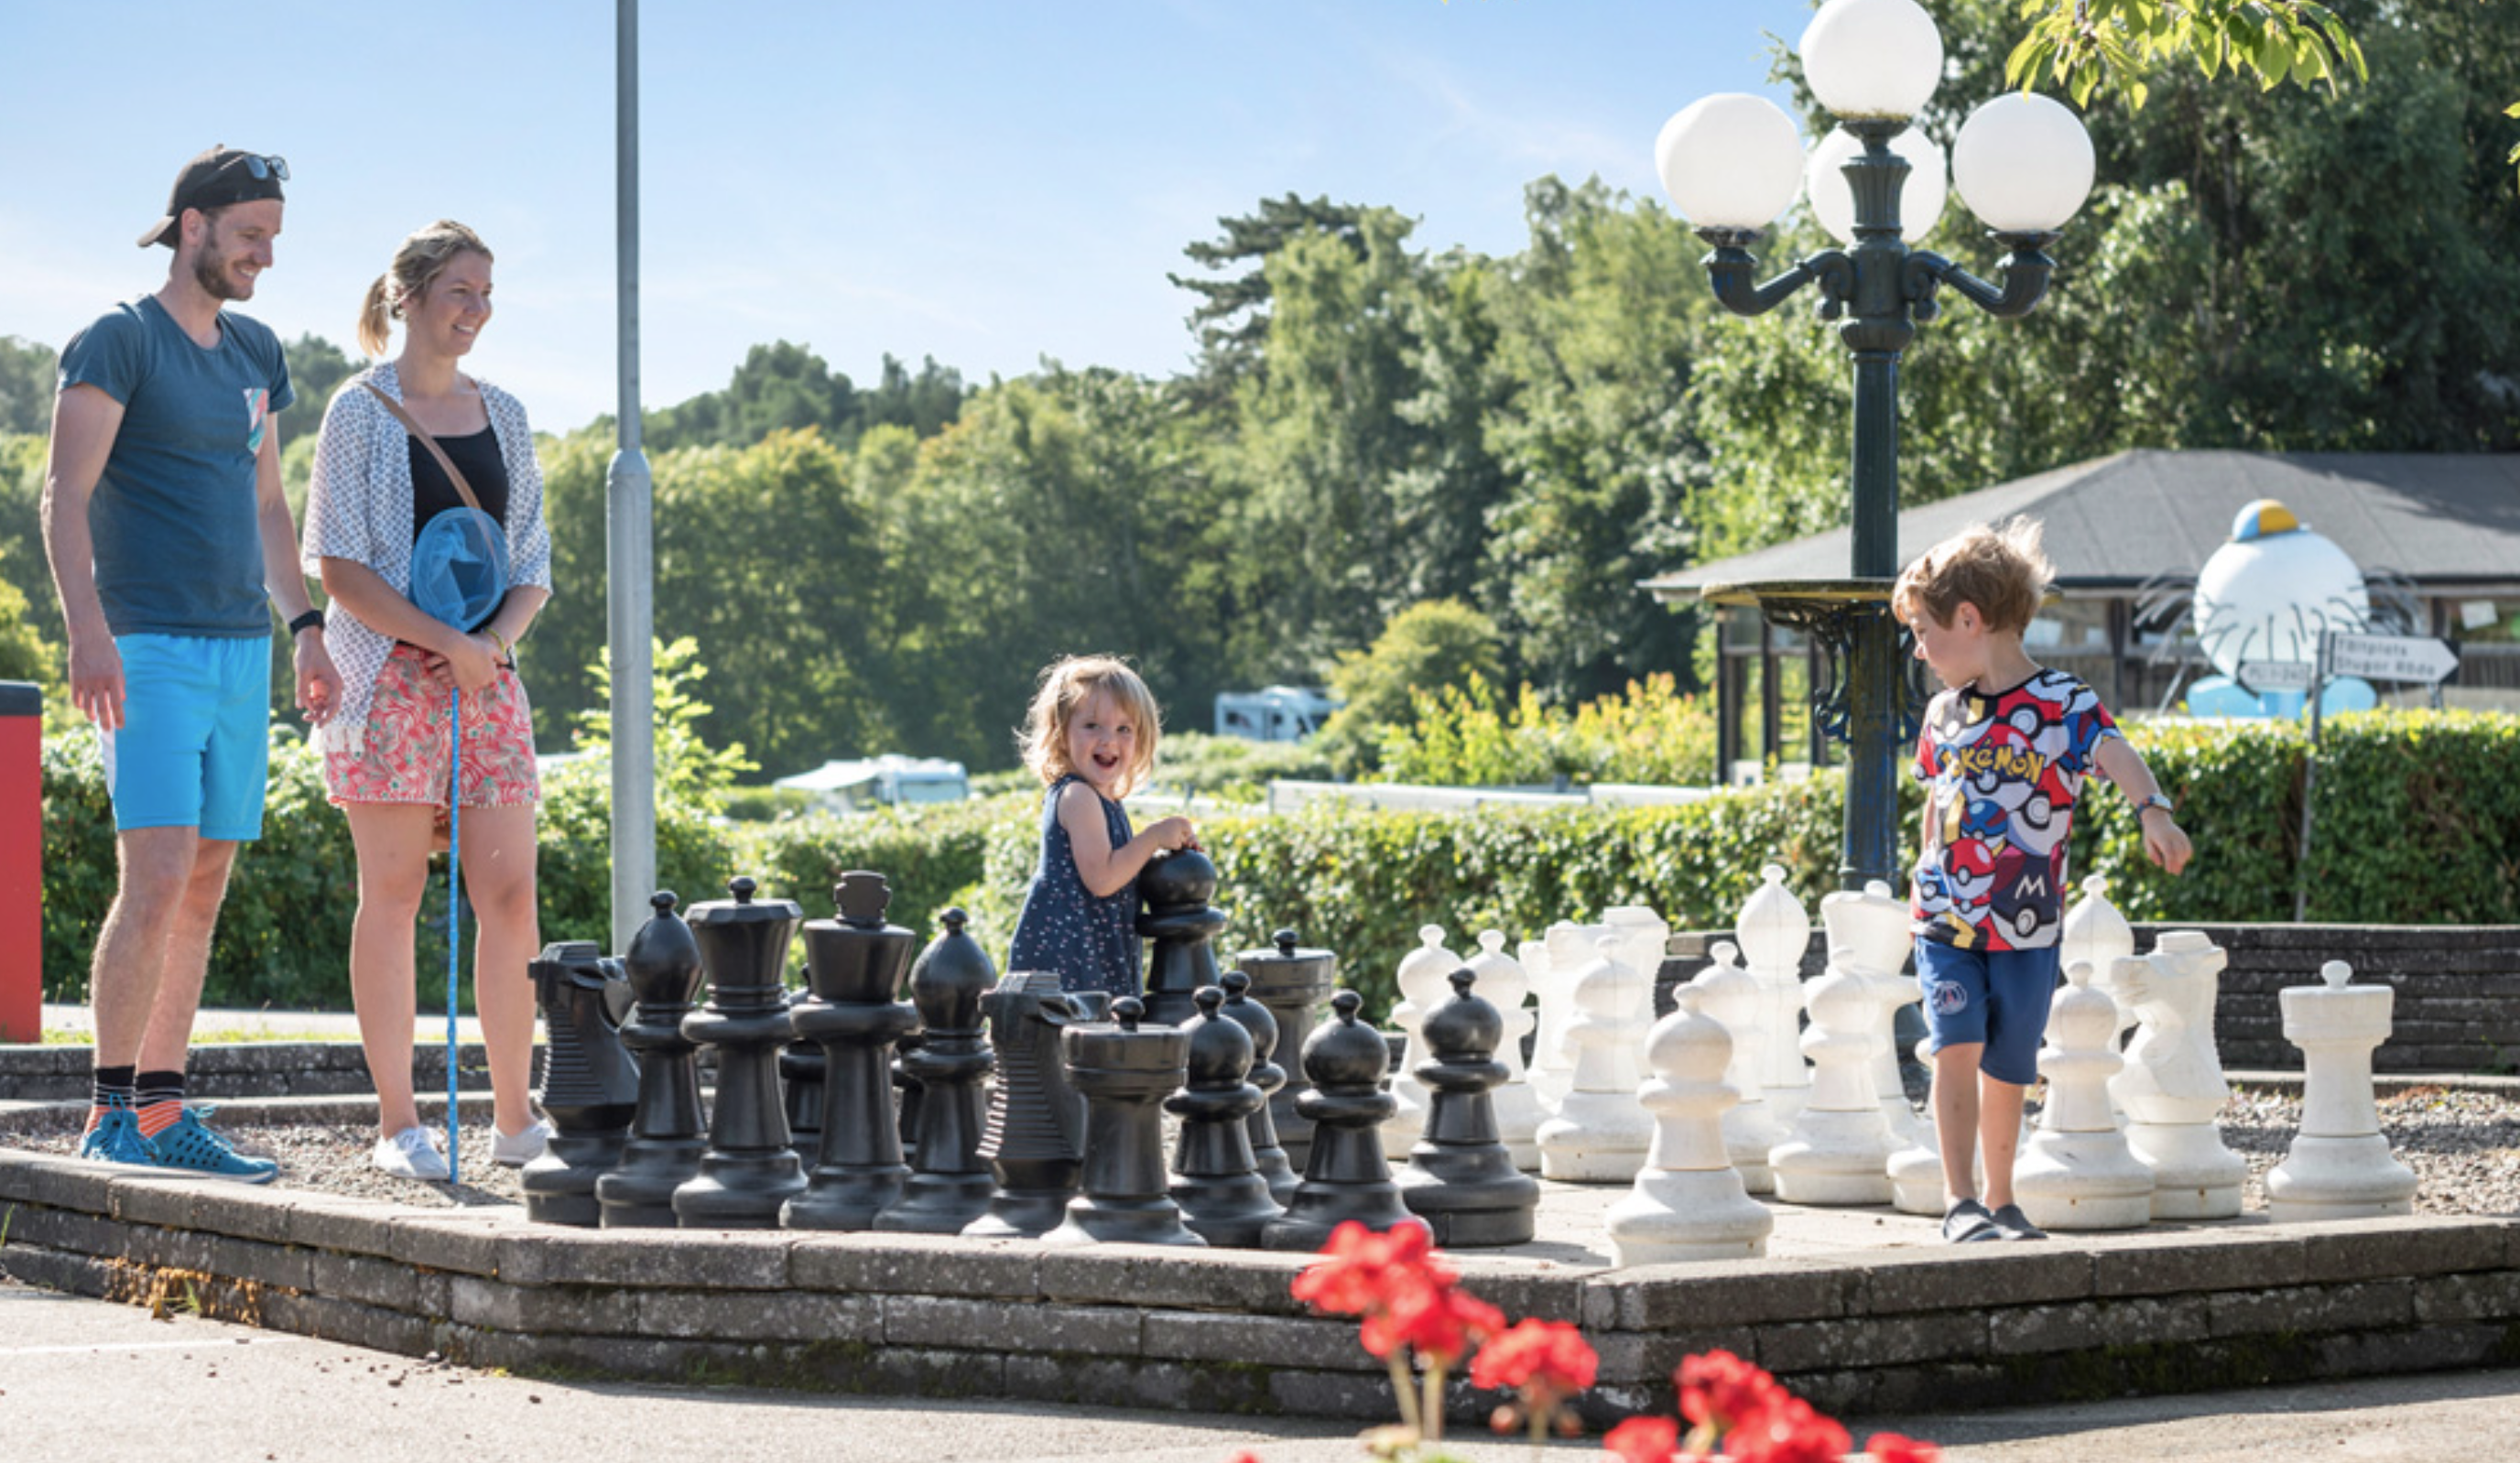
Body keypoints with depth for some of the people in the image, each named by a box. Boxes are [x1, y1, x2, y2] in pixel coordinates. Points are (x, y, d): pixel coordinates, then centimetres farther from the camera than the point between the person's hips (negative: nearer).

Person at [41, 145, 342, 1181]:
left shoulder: (254, 354, 17)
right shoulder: (119, 342, -5)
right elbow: (65, 496, -12)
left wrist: (304, 629, 17)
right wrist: (87, 630, -24)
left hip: (239, 649, 7)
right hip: (150, 650, -7)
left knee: (205, 889, 6)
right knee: (156, 876, -15)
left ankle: (162, 1113, 10)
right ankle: (110, 1114, -10)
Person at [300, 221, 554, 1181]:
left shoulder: (503, 417, 14)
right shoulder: (362, 411, -1)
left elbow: (534, 567, 13)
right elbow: (336, 564, -7)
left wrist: (495, 641, -7)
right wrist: (444, 640, -16)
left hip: (487, 677, 5)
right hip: (387, 671, -4)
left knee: (511, 893, -1)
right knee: (392, 892, -3)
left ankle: (515, 1118, 5)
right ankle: (397, 1122, 1)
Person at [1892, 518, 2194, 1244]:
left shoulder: (2060, 702, -10)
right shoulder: (1944, 713, 8)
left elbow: (2117, 756, -26)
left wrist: (2154, 811, -44)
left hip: (2025, 926, -3)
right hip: (1947, 919, 3)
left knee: (2006, 1069, 7)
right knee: (1956, 1046, -14)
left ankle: (2001, 1202, 22)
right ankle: (1960, 1200, -14)